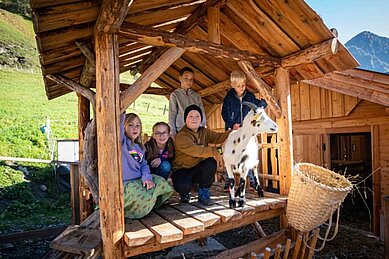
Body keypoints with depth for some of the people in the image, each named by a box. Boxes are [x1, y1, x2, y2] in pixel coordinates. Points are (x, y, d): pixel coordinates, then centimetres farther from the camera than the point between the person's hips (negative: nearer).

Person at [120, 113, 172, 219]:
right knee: (144, 197, -27)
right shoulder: (122, 142, -5)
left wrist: (147, 177, -10)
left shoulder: (139, 147, 15)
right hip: (124, 183, -7)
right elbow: (119, 124, -24)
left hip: (139, 179, 7)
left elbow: (143, 165, 8)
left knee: (161, 182, -9)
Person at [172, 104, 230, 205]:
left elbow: (219, 137, -15)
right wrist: (218, 150, -35)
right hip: (182, 170, -5)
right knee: (182, 186, -35)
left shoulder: (204, 132, 2)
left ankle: (204, 194, -4)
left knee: (211, 162, -25)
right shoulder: (181, 136, -19)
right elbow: (197, 151, -32)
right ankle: (185, 193, 7)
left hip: (197, 169, 5)